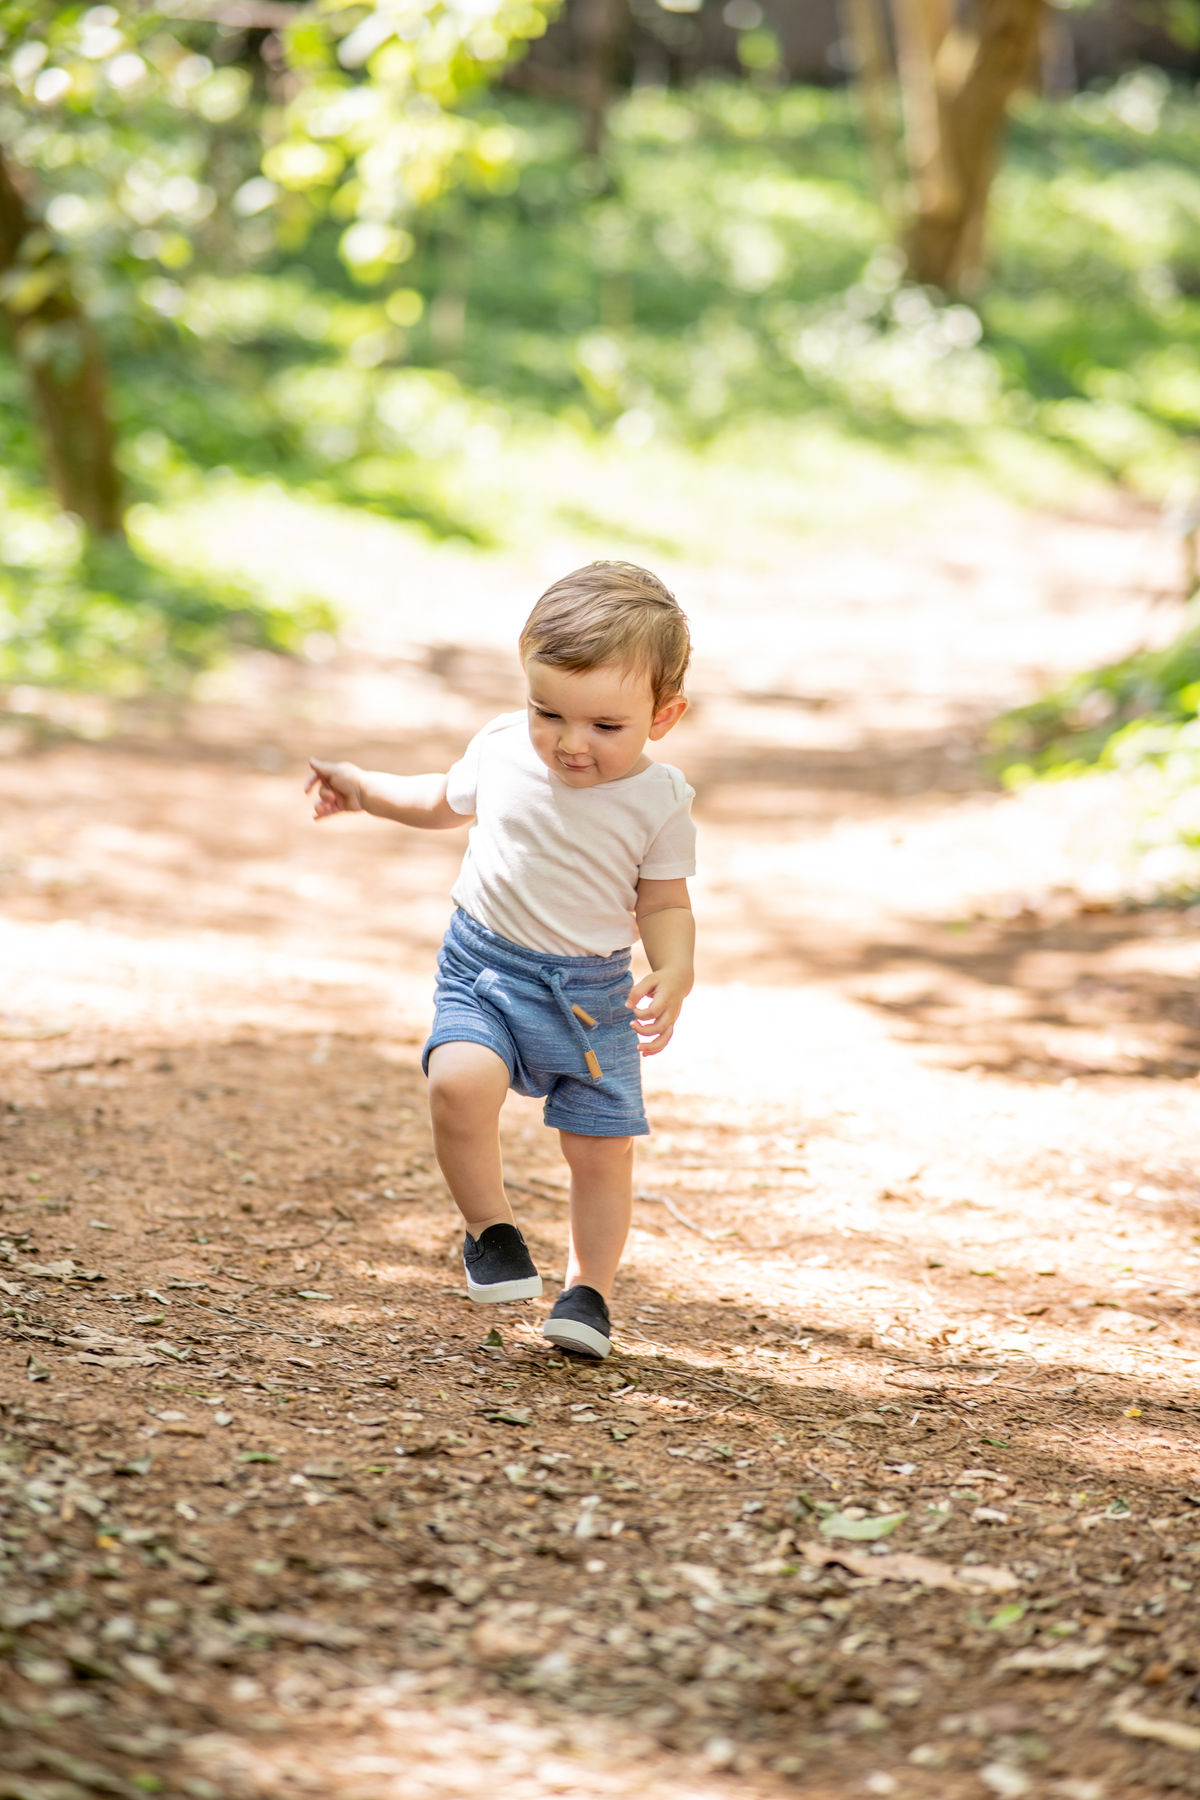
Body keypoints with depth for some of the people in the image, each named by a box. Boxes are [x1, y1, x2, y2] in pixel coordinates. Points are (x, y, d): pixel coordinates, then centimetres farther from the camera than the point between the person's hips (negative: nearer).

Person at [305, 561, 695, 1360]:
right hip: (485, 968, 0)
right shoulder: (502, 749, -5)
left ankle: (588, 1290, 22)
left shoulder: (659, 800, -10)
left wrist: (673, 977, -19)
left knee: (604, 1147, 2)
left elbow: (665, 904, -2)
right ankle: (491, 1227, -5)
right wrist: (368, 790, 15)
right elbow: (448, 801, 18)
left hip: (593, 992, 0)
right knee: (460, 1082, -27)